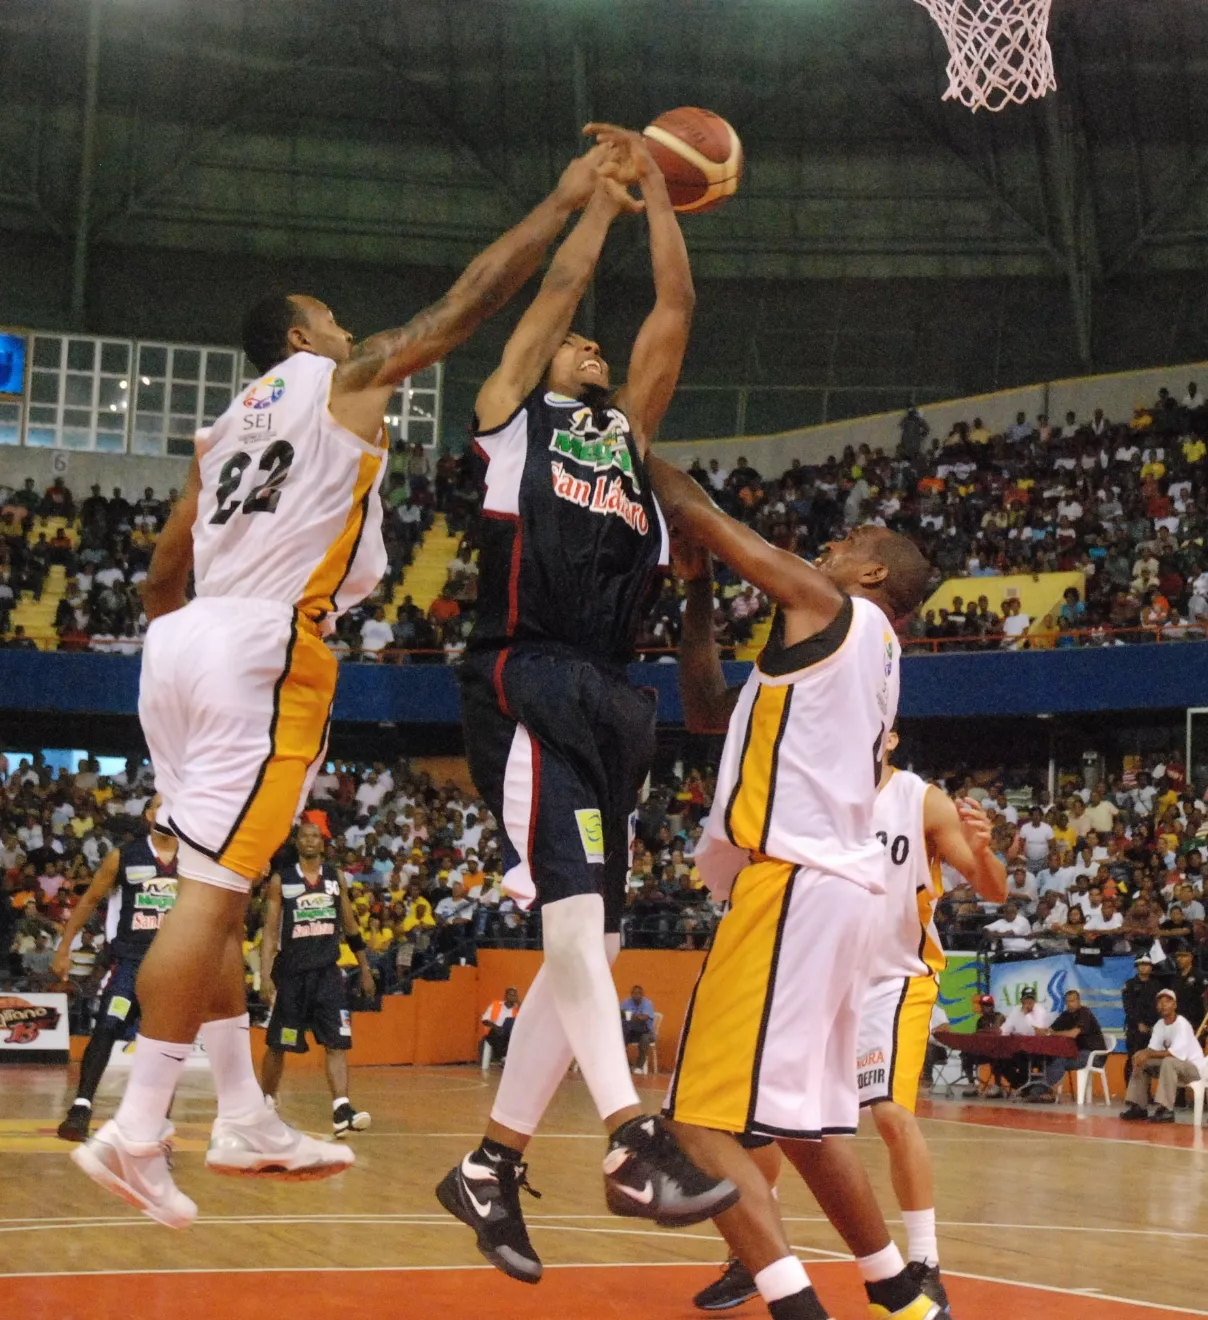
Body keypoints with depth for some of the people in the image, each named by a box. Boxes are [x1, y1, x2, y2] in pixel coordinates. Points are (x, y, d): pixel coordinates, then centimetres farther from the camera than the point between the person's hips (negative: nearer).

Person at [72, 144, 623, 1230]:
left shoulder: (222, 431, 24)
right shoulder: (344, 378, 5)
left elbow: (162, 577, 24)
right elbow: (471, 299, 5)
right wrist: (565, 202, 12)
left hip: (180, 649, 8)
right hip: (265, 650, -8)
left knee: (220, 892, 11)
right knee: (212, 890, -10)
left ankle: (244, 1118, 15)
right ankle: (136, 1132, -13)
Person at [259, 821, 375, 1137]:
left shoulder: (336, 878, 7)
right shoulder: (280, 880, -2)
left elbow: (350, 926, 14)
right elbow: (270, 931, -3)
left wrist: (365, 969, 14)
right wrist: (265, 976, -12)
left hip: (327, 971, 2)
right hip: (291, 972, -2)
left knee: (337, 1042, -10)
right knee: (277, 1045, 7)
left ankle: (341, 1109, -18)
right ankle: (266, 1103, 24)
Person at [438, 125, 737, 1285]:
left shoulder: (628, 426, 27)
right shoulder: (510, 409, 14)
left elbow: (675, 308, 21)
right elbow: (561, 284, 8)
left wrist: (659, 191, 21)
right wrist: (604, 189, 19)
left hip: (608, 699, 7)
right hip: (528, 681, -7)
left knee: (586, 937, 3)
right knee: (572, 907, -20)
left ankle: (490, 1166, 10)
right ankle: (634, 1146, -27)